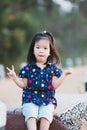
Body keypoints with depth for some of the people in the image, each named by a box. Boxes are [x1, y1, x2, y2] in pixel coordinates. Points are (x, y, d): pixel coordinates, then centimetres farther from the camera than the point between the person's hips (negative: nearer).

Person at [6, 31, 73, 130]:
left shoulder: (53, 68, 6)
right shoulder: (28, 68, 5)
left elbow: (55, 85, -1)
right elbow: (24, 85, 8)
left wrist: (64, 74, -10)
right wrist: (15, 78, -6)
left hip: (48, 100, 0)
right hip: (30, 100, 0)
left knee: (46, 115, -27)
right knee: (31, 116, -26)